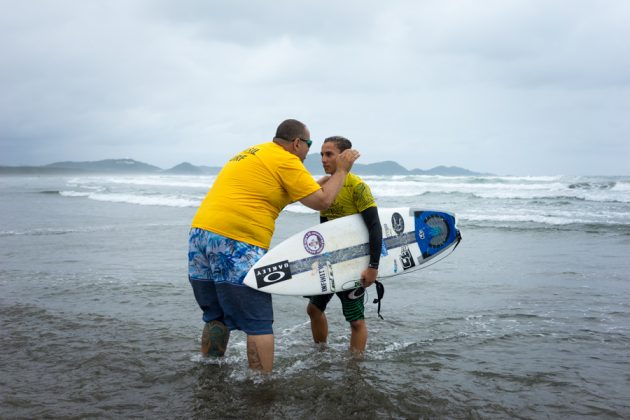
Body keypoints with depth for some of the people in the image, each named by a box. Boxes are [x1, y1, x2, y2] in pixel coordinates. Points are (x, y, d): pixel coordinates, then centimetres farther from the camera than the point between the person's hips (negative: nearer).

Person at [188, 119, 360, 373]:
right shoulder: (286, 160, 0)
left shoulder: (251, 153, 26)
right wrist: (341, 170, 14)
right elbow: (321, 201, -1)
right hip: (235, 243, -8)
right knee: (259, 324, -1)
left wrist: (323, 181, 33)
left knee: (216, 318, 18)